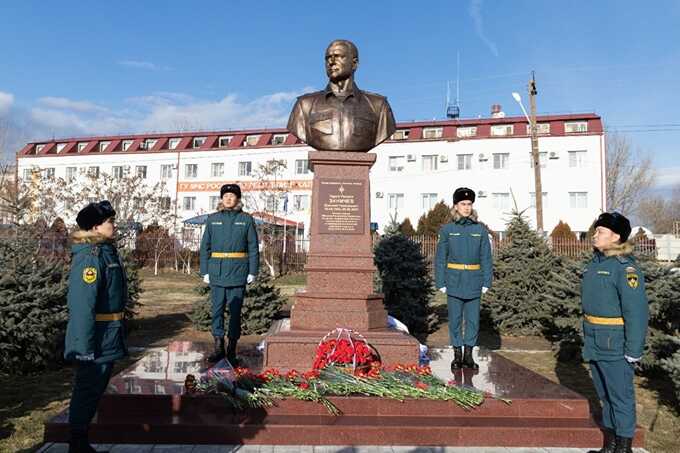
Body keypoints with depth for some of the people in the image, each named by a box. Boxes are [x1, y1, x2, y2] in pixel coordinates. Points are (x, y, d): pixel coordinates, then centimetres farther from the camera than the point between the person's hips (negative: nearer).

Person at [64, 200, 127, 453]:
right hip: (95, 339, -10)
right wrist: (85, 346, -25)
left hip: (107, 340, 10)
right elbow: (82, 305, -26)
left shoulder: (106, 250, 9)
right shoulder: (90, 257, -22)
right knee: (88, 390, 4)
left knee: (95, 389, 20)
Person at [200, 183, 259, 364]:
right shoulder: (212, 219, 9)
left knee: (235, 310, 4)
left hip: (238, 272, -1)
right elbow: (205, 246, 9)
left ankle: (232, 350, 14)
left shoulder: (247, 219, 4)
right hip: (217, 272, 2)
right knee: (217, 310, 5)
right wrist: (205, 271, 3)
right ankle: (219, 347, 16)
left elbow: (253, 247, 3)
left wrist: (252, 272, -3)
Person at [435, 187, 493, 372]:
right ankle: (457, 355, 18)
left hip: (473, 282, 1)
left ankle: (468, 355, 20)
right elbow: (440, 258, 1)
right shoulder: (447, 230, 0)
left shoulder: (480, 229, 3)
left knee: (473, 319, 6)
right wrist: (441, 283, -3)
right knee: (455, 319, 6)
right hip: (454, 281, -1)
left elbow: (486, 257, 5)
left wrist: (486, 282, 0)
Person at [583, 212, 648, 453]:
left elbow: (637, 311, -19)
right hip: (595, 343, 9)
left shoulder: (625, 267, -17)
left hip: (615, 345, -8)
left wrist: (633, 351, -18)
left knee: (620, 396, 5)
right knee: (605, 395, 18)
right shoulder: (596, 263, 8)